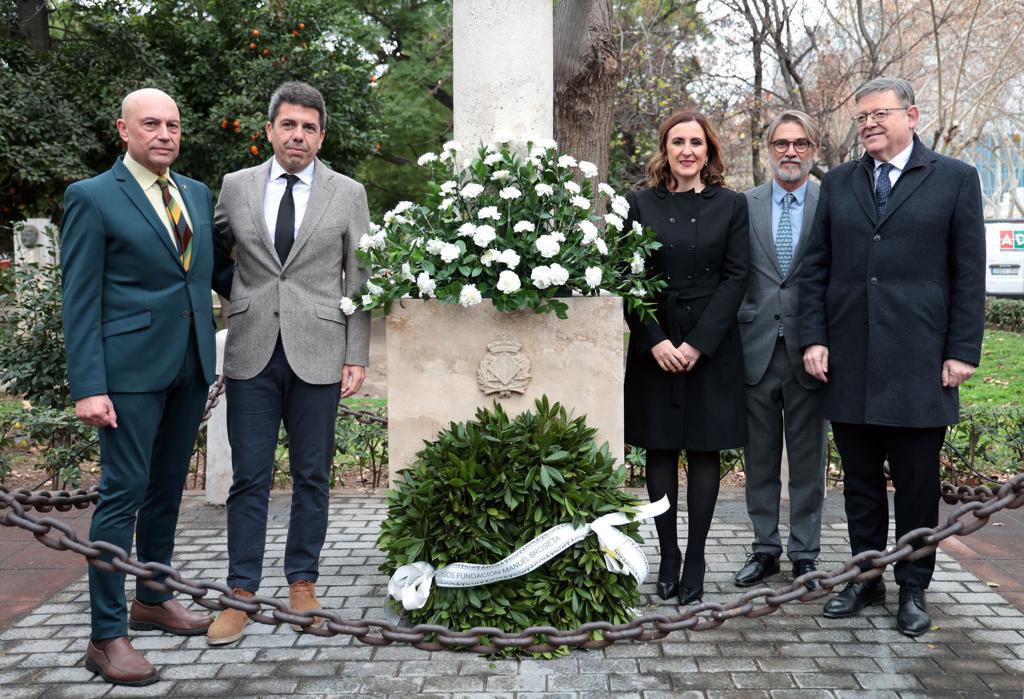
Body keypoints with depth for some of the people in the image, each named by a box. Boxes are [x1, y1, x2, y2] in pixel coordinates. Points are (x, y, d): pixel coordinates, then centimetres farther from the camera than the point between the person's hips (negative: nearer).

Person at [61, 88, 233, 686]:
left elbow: (216, 270, 19)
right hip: (132, 367, -6)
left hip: (191, 366, 6)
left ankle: (152, 601, 31)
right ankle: (107, 636, 6)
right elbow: (80, 301, -8)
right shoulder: (93, 198, -4)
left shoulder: (198, 193, 13)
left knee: (168, 487, 15)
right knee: (124, 492, -4)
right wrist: (88, 387, -15)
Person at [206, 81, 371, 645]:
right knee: (249, 478, 4)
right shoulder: (235, 187, 8)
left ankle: (302, 584, 21)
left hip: (317, 355, -1)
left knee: (312, 476, 7)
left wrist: (357, 357, -2)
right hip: (251, 351, 1)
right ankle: (241, 594, 15)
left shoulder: (348, 194, 5)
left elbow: (359, 281, 3)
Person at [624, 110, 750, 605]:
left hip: (712, 345, 0)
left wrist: (698, 342, -11)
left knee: (704, 449, 3)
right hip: (654, 345, 1)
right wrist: (654, 341, -11)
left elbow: (735, 276, -2)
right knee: (660, 449, 5)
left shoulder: (731, 205, 4)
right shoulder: (640, 204, 4)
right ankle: (667, 556, 15)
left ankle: (695, 560, 12)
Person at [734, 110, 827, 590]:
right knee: (760, 458, 10)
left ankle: (804, 555, 20)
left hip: (809, 351, -1)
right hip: (757, 348, 1)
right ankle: (765, 549, 23)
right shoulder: (744, 205, 6)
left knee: (808, 460, 8)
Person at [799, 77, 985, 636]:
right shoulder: (838, 183, 11)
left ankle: (913, 589, 22)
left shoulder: (956, 180, 3)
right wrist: (813, 339, 0)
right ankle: (865, 579, 26)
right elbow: (815, 267, 9)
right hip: (849, 361, 3)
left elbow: (969, 273, 0)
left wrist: (962, 351, -6)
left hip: (918, 363, -3)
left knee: (916, 482, 7)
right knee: (859, 480, 12)